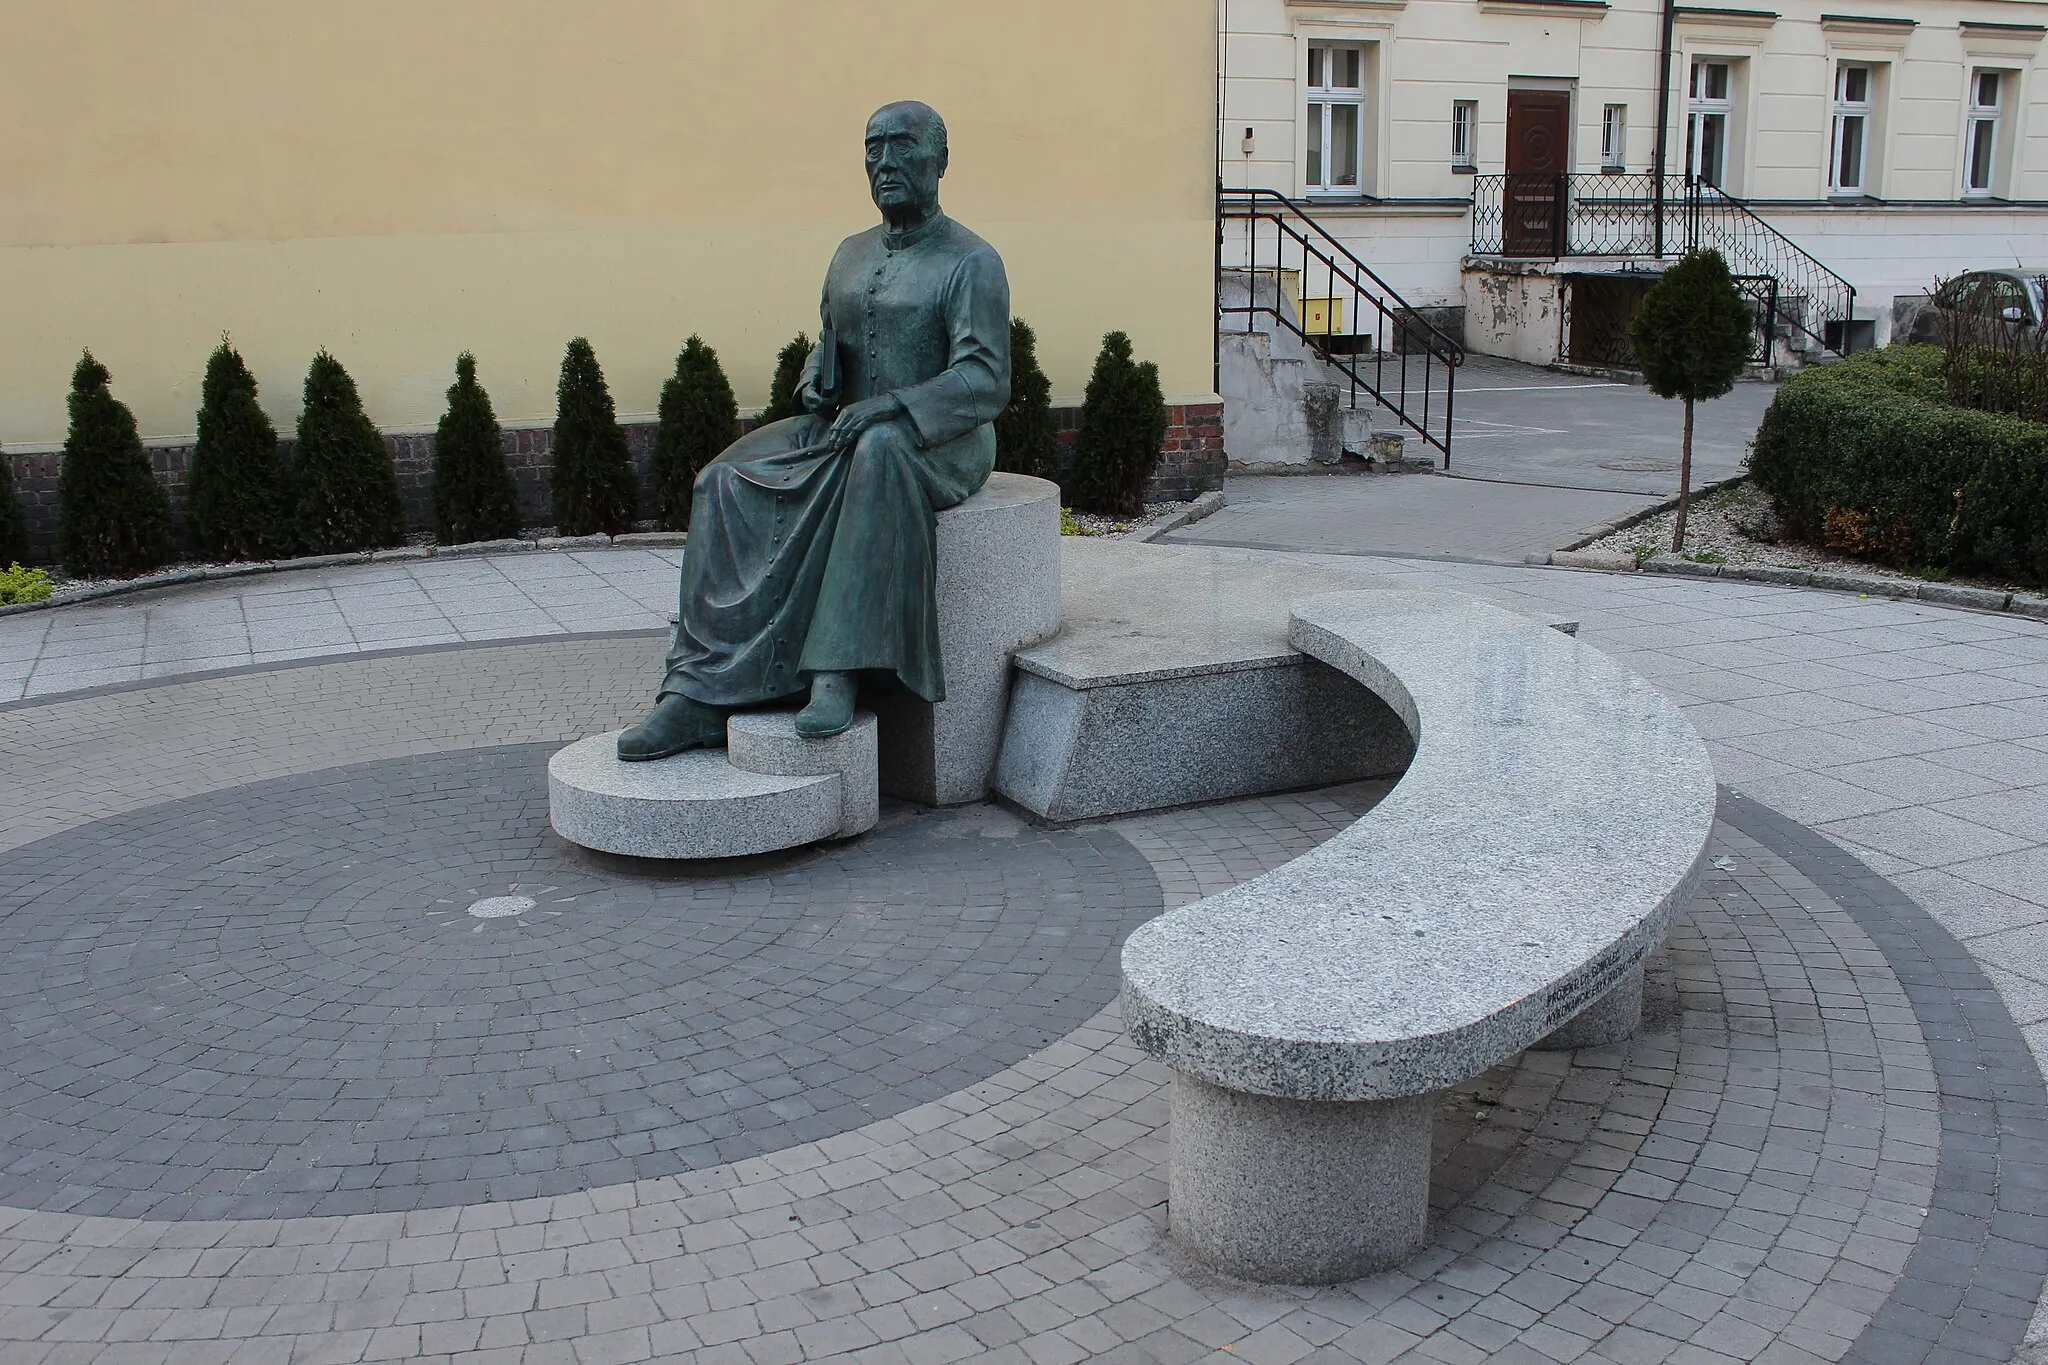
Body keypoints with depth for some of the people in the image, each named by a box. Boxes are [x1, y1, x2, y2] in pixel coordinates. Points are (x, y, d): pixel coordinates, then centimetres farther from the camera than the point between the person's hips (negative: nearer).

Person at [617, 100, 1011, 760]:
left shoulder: (972, 262, -5)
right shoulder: (852, 253, 17)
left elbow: (985, 381, -16)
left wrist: (889, 407, -29)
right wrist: (817, 379, 1)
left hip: (944, 441, -6)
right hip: (845, 430, 6)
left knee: (879, 454, -42)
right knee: (728, 484, -19)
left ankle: (837, 673, -44)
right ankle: (702, 694, -28)